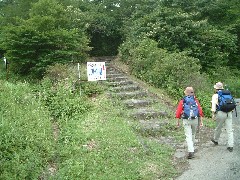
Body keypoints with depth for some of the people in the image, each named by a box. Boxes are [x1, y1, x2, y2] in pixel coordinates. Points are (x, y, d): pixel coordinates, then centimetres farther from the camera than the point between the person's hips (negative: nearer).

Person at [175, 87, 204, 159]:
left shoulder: (182, 101, -2)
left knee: (188, 136, -3)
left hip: (186, 120, -2)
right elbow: (200, 111, -1)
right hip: (195, 120, 2)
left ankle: (191, 151, -14)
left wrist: (177, 121, 3)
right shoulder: (196, 100, 2)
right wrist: (201, 121, 2)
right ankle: (192, 148, 36)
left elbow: (178, 112, -4)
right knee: (193, 135, 21)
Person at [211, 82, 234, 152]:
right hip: (229, 113, 4)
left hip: (221, 113, -4)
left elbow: (213, 105, -9)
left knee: (218, 128, 17)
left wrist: (213, 114, -8)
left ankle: (215, 140, 39)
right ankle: (230, 146, 1)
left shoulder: (215, 95, 1)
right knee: (229, 130, 3)